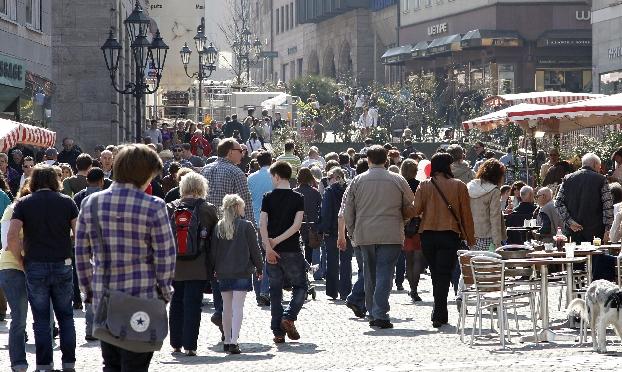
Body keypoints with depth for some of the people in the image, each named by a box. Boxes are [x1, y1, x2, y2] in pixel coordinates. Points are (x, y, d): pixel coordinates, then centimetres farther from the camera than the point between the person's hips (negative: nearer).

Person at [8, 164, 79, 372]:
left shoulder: (24, 203, -1)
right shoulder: (67, 202, 2)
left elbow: (12, 236, -12)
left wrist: (21, 261, 0)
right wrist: (73, 257, 8)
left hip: (35, 267, -1)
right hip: (62, 266, 1)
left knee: (41, 319, 6)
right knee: (65, 317, 11)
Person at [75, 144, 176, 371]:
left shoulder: (91, 204, 3)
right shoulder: (153, 207, -10)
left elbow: (81, 253, 7)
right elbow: (165, 256, -8)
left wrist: (88, 290, 16)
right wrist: (164, 291, 6)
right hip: (143, 298, -4)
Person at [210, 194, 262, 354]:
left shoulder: (218, 227, 4)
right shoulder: (246, 226, -7)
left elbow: (213, 251, 6)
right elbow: (254, 249, -3)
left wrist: (214, 269, 16)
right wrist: (259, 268, 8)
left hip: (223, 273, 4)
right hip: (242, 272, -4)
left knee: (226, 307, 13)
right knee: (238, 306, -5)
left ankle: (227, 340, 19)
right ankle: (234, 341, -15)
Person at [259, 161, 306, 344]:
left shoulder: (268, 197, 0)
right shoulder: (298, 198, -1)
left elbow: (262, 224, -10)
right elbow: (297, 225, -11)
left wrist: (269, 246, -14)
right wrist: (277, 240, -9)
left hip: (273, 252, 2)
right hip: (292, 251, -1)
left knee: (275, 290, 9)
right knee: (300, 286, 14)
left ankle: (278, 332, 6)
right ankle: (289, 317, -8)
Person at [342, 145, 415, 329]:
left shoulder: (357, 181, 3)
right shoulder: (398, 181, 0)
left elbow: (347, 210, 6)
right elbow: (411, 205, 7)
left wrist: (352, 232, 18)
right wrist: (402, 223, 24)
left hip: (365, 236, 2)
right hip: (391, 236, -2)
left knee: (370, 275, 14)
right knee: (385, 274, -5)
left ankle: (373, 314, 20)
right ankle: (380, 314, -16)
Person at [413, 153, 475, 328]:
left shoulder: (424, 185, 1)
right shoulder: (458, 186, 0)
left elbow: (416, 210, -7)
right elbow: (466, 213, 1)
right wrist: (470, 239, 7)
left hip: (427, 234, 2)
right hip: (450, 234, -2)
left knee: (436, 273, 15)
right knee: (444, 274, -2)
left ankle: (440, 314, 19)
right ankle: (439, 315, -11)